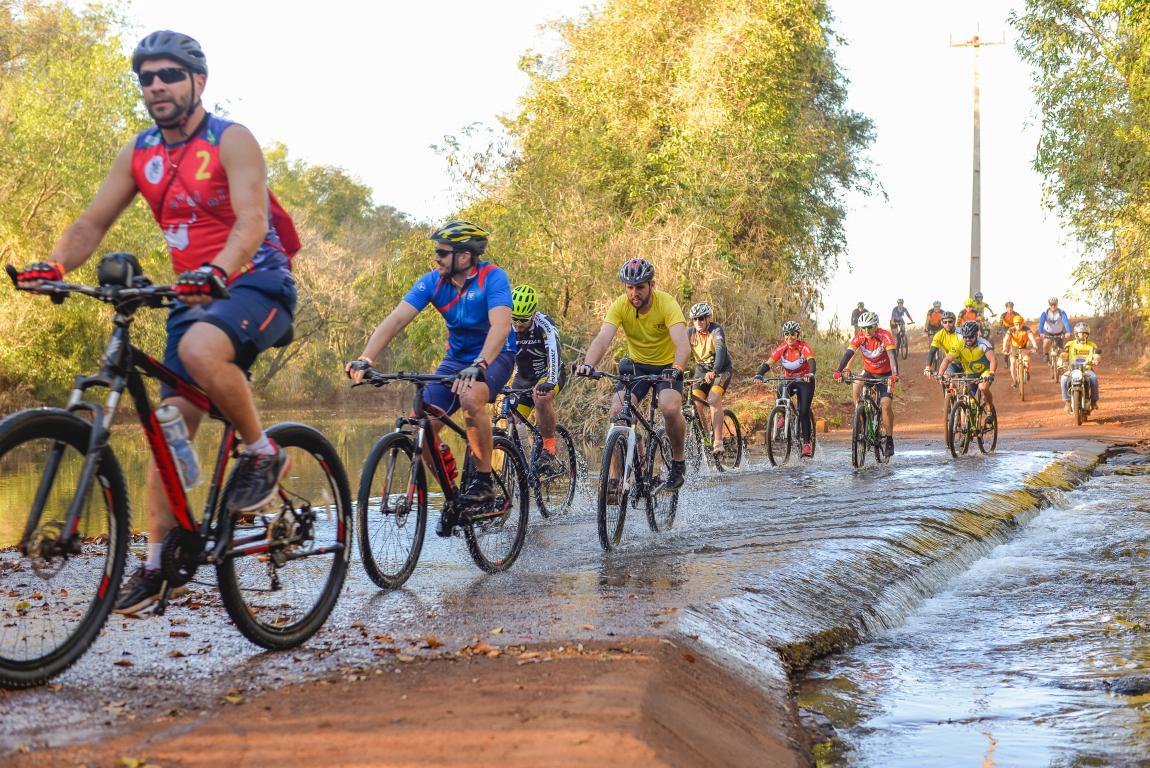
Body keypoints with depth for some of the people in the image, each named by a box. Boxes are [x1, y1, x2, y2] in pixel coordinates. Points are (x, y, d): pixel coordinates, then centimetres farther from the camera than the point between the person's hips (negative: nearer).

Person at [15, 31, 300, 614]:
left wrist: (218, 270, -43)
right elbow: (92, 222, 5)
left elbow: (252, 218, -23)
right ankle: (155, 563, 7)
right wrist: (53, 266, -16)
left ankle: (262, 452, -16)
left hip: (256, 285, -6)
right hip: (194, 296, 6)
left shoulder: (231, 141, -10)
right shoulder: (139, 153, 7)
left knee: (200, 349, -38)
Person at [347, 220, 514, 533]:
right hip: (456, 357, 5)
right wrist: (365, 359, -32)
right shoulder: (433, 281, -9)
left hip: (494, 355, -5)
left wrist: (478, 366, -52)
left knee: (471, 397, -38)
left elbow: (500, 326, -35)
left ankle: (484, 478, -20)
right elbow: (396, 319, -18)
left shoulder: (492, 277, -21)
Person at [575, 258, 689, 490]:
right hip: (637, 365, 3)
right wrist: (588, 364, -48)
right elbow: (603, 338, -29)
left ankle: (678, 461, -2)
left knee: (671, 409, -28)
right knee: (617, 411, -20)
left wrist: (677, 368, -57)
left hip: (667, 366, -3)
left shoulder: (667, 304, -24)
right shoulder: (620, 306, -17)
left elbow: (682, 343, -37)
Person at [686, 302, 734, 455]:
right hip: (702, 371, 5)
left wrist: (714, 372, -55)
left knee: (714, 399, -26)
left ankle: (718, 442, -27)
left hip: (721, 370, -5)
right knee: (696, 404, -10)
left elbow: (721, 350, -38)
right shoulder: (690, 333, -9)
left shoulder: (716, 330, -23)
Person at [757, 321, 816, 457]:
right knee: (781, 391, -30)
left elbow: (811, 361, -35)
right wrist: (759, 375, -35)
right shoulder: (781, 348, -11)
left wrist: (810, 374, -56)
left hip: (805, 381, -3)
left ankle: (806, 443, -3)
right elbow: (768, 363, -16)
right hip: (788, 380, 3)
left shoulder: (804, 347, -19)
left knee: (804, 412, -12)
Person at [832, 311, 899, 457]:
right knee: (856, 385, -29)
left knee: (886, 405, -17)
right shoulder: (859, 337, -15)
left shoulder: (884, 336, -23)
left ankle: (889, 440, -4)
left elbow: (892, 355, -35)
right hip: (868, 372, 3)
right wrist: (838, 371, -41)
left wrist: (895, 374, -51)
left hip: (885, 374, -3)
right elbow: (848, 354, -24)